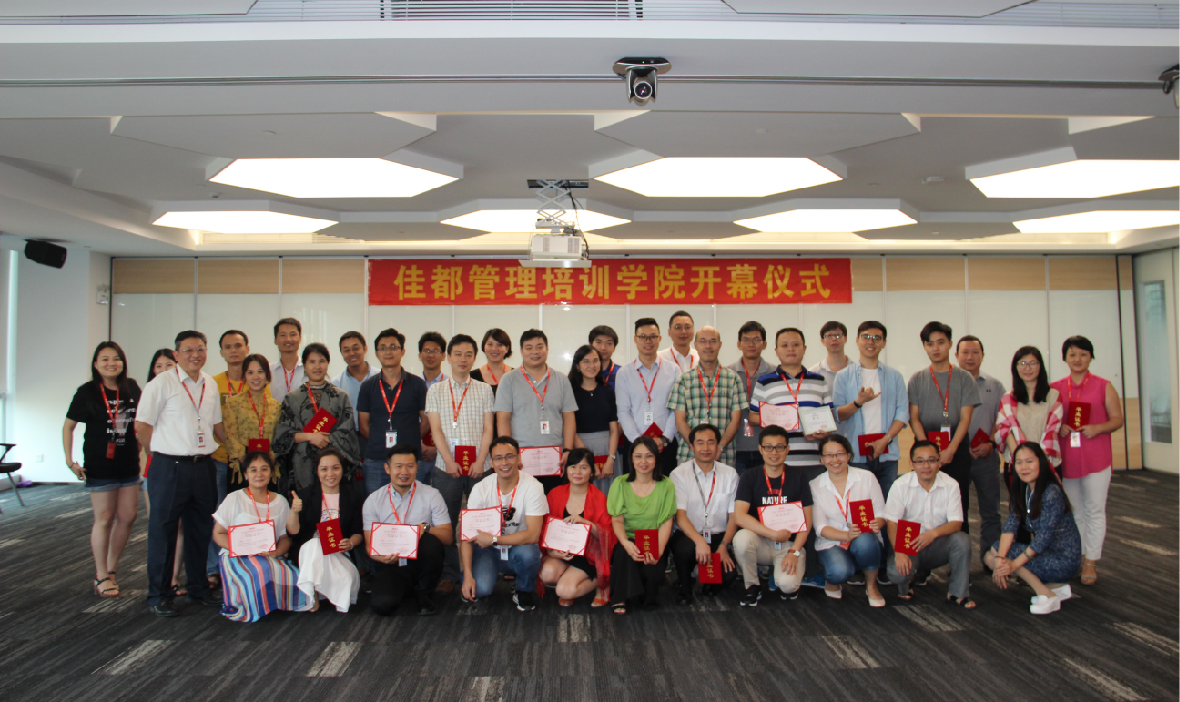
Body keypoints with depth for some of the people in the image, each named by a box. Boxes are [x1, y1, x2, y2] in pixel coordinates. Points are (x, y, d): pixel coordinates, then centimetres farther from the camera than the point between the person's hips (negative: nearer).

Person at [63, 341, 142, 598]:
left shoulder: (131, 388, 3)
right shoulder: (87, 392, -7)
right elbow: (68, 426, -2)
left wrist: (141, 444, 9)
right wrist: (70, 459, -9)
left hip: (128, 463, 4)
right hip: (100, 465, -4)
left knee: (128, 517, 7)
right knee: (104, 519, 1)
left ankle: (111, 569, 23)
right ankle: (101, 577, 13)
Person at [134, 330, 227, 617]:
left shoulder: (211, 384, 11)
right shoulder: (161, 383, -7)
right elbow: (141, 426, -6)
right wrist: (163, 452, -4)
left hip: (204, 466, 6)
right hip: (170, 467, -5)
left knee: (201, 530, 13)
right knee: (163, 531, 4)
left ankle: (198, 589, 27)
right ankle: (158, 596, 16)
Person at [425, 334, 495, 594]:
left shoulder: (484, 390, 11)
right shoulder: (435, 391, 11)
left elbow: (488, 429, 5)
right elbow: (435, 429, 3)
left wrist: (480, 462, -8)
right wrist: (449, 462, -8)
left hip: (478, 467, 0)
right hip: (446, 467, 0)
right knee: (446, 523, 1)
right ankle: (449, 574, 12)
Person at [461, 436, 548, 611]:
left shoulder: (532, 487, -17)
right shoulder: (481, 489, -10)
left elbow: (533, 535, -23)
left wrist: (493, 539, -24)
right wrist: (467, 575, -21)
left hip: (519, 547, -1)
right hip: (488, 551, 1)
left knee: (527, 553, -35)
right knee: (480, 588, -27)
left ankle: (524, 591, -1)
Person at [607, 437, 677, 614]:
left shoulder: (666, 486, 3)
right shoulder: (620, 484, 3)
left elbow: (666, 522, -3)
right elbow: (617, 520, -3)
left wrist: (658, 550, -21)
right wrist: (626, 543, -25)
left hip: (654, 543, 0)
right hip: (627, 540, 0)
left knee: (652, 571, -28)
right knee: (624, 553, -33)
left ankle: (648, 599, 3)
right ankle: (621, 599, -17)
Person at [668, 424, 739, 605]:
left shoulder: (730, 474, 4)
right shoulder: (679, 474, -3)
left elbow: (734, 516, 2)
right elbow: (679, 515, -13)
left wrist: (723, 546, -14)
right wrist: (699, 541, -29)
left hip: (719, 536, 2)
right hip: (688, 535, -1)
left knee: (728, 575, -25)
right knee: (685, 549, -35)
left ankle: (710, 587, 14)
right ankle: (685, 587, -2)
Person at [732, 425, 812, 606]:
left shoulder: (797, 475, 1)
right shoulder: (750, 477, -2)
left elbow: (807, 519, -1)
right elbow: (739, 516, -14)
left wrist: (794, 551, -13)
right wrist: (775, 534, -21)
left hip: (790, 544, -1)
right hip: (760, 542, 1)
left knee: (787, 584, -29)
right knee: (742, 538, -33)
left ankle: (785, 585, 10)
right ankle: (752, 586, -6)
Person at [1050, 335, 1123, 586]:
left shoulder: (1104, 386, 2)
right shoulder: (1055, 389, 7)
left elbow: (1117, 419, 1)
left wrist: (1097, 428, -16)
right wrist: (1058, 428, -8)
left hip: (1096, 459, -2)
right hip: (1066, 459, 3)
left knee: (1094, 510, 1)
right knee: (1073, 511, 12)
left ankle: (1091, 562, 9)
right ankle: (1077, 557, 23)